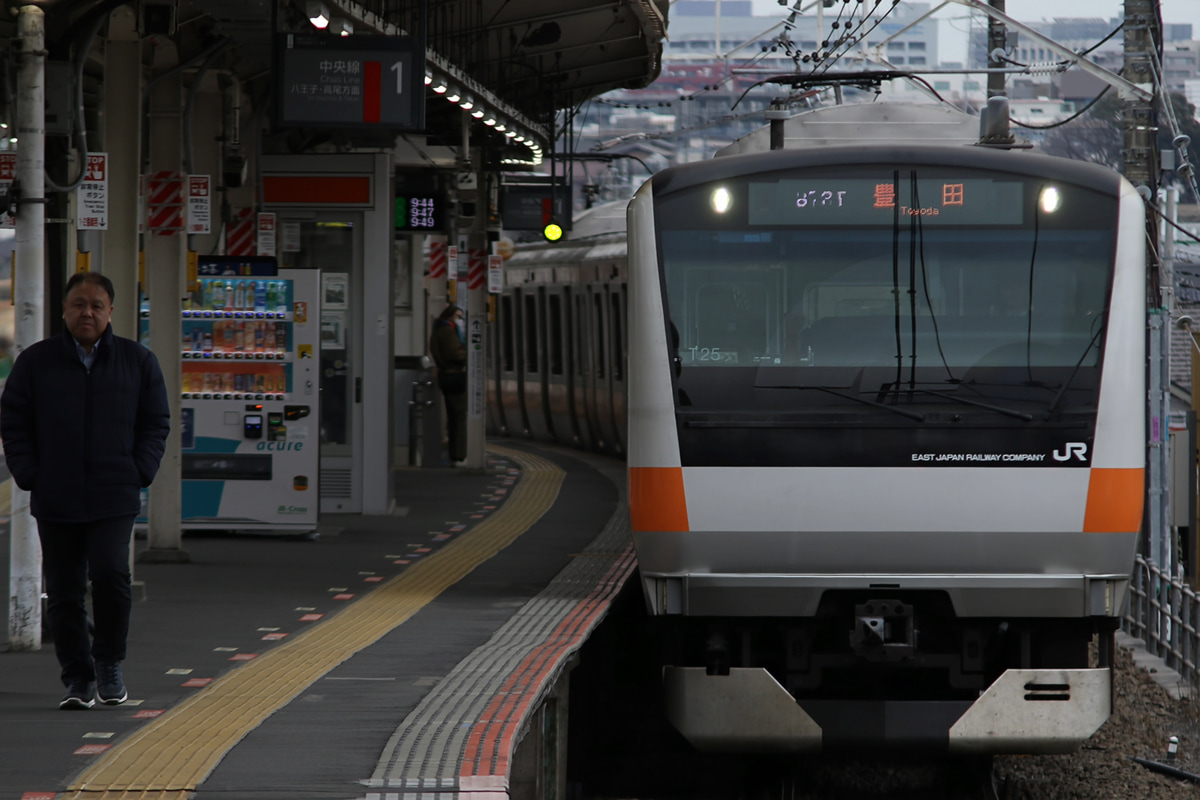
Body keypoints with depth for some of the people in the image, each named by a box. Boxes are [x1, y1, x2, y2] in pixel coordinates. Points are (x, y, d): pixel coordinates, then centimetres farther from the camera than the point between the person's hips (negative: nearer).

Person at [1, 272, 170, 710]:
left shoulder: (137, 361, 8)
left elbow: (156, 422, 12)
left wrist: (140, 473, 0)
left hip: (115, 496, -1)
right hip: (55, 501, 1)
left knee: (111, 574, -18)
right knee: (64, 592, 1)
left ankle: (109, 662, 3)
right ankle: (78, 678, 11)